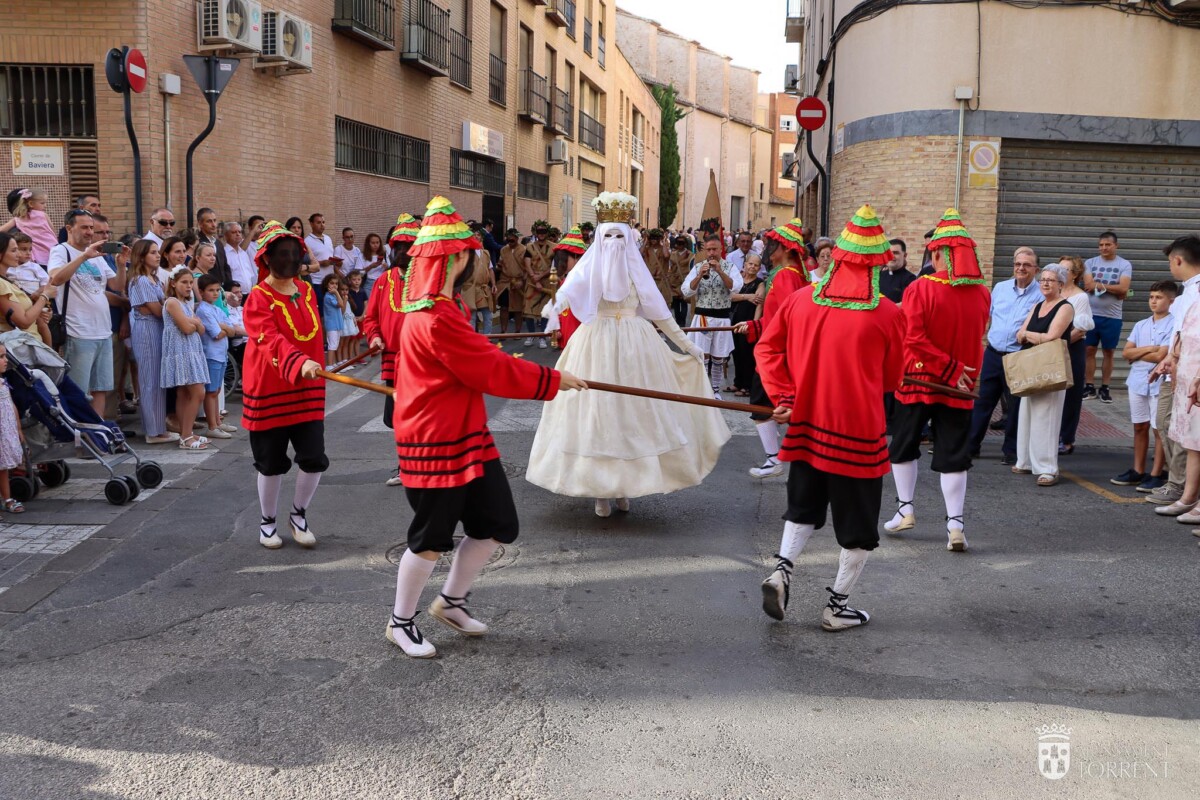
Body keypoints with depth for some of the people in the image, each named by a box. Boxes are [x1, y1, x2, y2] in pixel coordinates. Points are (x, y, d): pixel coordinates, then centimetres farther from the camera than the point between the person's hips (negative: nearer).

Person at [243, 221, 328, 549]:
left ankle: (299, 514, 25)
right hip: (269, 393, -4)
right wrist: (299, 363, -46)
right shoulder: (258, 299, -13)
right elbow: (271, 341, -30)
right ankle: (268, 521, 29)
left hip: (307, 391, 5)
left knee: (315, 460, 0)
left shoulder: (307, 291, 7)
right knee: (272, 463, 7)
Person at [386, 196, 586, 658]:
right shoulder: (435, 319, -24)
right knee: (432, 539, 5)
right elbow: (492, 371, -22)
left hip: (467, 436, 10)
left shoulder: (435, 308, 9)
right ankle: (401, 623, 25)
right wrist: (552, 380, -13)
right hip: (437, 443, -10)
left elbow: (477, 360, 20)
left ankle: (451, 601, 32)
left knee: (497, 525, 14)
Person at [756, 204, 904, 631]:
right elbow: (891, 379, -1)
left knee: (804, 506, 24)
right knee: (858, 524, 12)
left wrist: (782, 395, -1)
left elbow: (767, 347, 1)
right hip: (858, 430, -4)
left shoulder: (800, 299, -2)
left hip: (806, 424, 4)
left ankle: (781, 568, 4)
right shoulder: (887, 314, -12)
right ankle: (837, 606, 17)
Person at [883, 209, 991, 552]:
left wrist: (951, 368, -17)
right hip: (959, 387, 3)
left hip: (918, 380, -3)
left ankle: (906, 509, 21)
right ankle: (955, 523, 2)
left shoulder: (920, 288, -15)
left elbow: (914, 338, -22)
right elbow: (976, 339, 10)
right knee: (954, 456, 6)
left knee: (904, 447, 17)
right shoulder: (982, 293, -2)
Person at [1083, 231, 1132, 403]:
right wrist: (1113, 289, -10)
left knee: (1109, 352, 6)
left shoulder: (1125, 265, 0)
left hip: (1112, 317, -1)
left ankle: (1104, 388, 13)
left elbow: (1123, 289, -12)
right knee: (1089, 350, 2)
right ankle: (1089, 387, 9)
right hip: (1091, 314, 1)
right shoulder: (1090, 263, 4)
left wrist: (1099, 285, -8)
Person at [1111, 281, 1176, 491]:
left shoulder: (1173, 325, -8)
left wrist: (1137, 353, -3)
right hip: (1137, 381, 6)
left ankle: (1156, 475, 6)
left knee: (1159, 429, 1)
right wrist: (1147, 349, -10)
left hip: (1159, 383, -6)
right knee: (1140, 427, 12)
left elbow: (1160, 355, -16)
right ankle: (1138, 471, 20)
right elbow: (1125, 353, 3)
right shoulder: (1141, 325, 10)